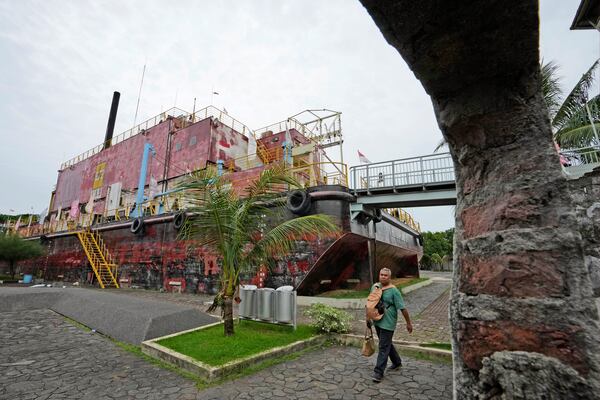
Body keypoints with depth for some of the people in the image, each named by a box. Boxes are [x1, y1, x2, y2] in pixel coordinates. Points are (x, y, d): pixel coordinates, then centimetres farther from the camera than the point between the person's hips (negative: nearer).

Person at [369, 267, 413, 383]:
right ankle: (397, 362, 43)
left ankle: (379, 372, 8)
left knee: (384, 347, -1)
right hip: (377, 321, 7)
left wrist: (408, 323, -8)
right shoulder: (375, 286, 2)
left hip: (388, 323, -6)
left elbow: (402, 308, -12)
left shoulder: (393, 290, -15)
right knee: (387, 343, 22)